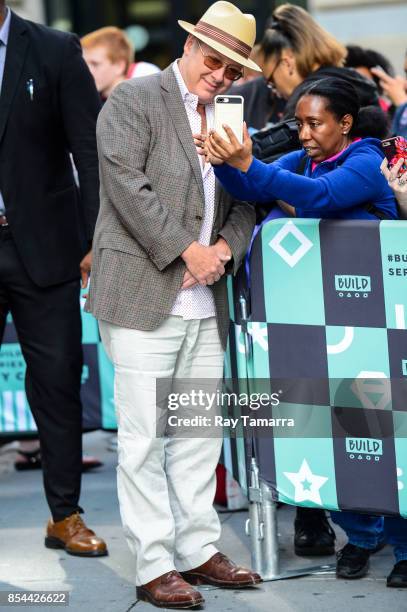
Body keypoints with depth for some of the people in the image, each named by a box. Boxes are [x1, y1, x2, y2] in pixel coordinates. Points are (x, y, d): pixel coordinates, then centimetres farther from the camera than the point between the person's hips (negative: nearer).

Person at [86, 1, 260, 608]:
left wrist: (224, 248, -3)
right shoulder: (135, 99, -3)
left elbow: (243, 204, 18)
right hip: (142, 296, -7)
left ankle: (197, 551, 19)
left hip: (203, 305, 7)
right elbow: (127, 184, -13)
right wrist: (186, 250, -14)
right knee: (144, 435, -5)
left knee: (200, 433, 10)